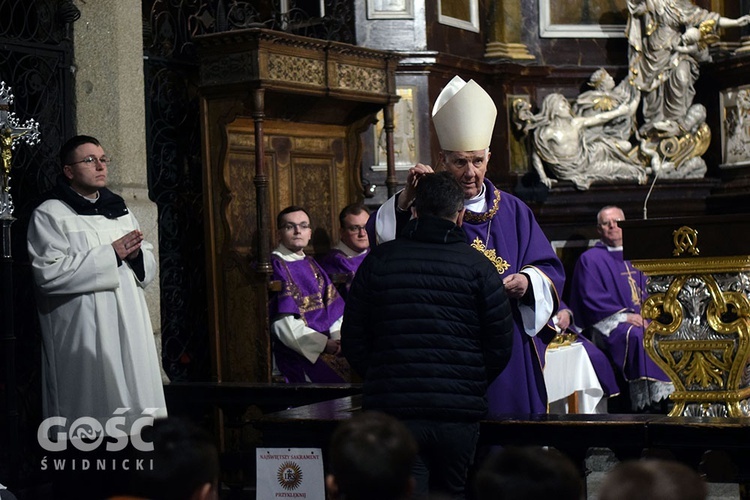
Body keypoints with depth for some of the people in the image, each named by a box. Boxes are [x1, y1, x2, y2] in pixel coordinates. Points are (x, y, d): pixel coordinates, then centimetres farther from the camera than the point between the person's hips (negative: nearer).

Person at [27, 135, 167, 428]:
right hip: (84, 334, -6)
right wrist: (110, 254, -14)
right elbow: (49, 273, -16)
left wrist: (136, 255, -6)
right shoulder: (49, 215, -3)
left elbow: (149, 266, 18)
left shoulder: (120, 211, 17)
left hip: (129, 326, 6)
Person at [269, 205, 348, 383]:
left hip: (326, 343, 7)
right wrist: (323, 344, -16)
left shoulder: (311, 265, 20)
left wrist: (338, 338, -7)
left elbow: (332, 306, 13)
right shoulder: (274, 266, -3)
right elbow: (283, 324, -12)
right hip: (296, 352, -7)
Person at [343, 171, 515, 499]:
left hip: (391, 410, 0)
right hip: (459, 413, 0)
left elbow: (352, 339, 5)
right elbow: (501, 342, 1)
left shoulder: (378, 260, 3)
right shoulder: (477, 266, -1)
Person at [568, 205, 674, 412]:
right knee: (637, 336, -36)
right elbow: (592, 300, -5)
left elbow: (644, 294, 19)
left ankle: (665, 398, -29)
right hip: (607, 324, -5)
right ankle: (646, 400, -39)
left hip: (637, 319, 5)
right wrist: (624, 316, -16)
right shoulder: (590, 259, 4)